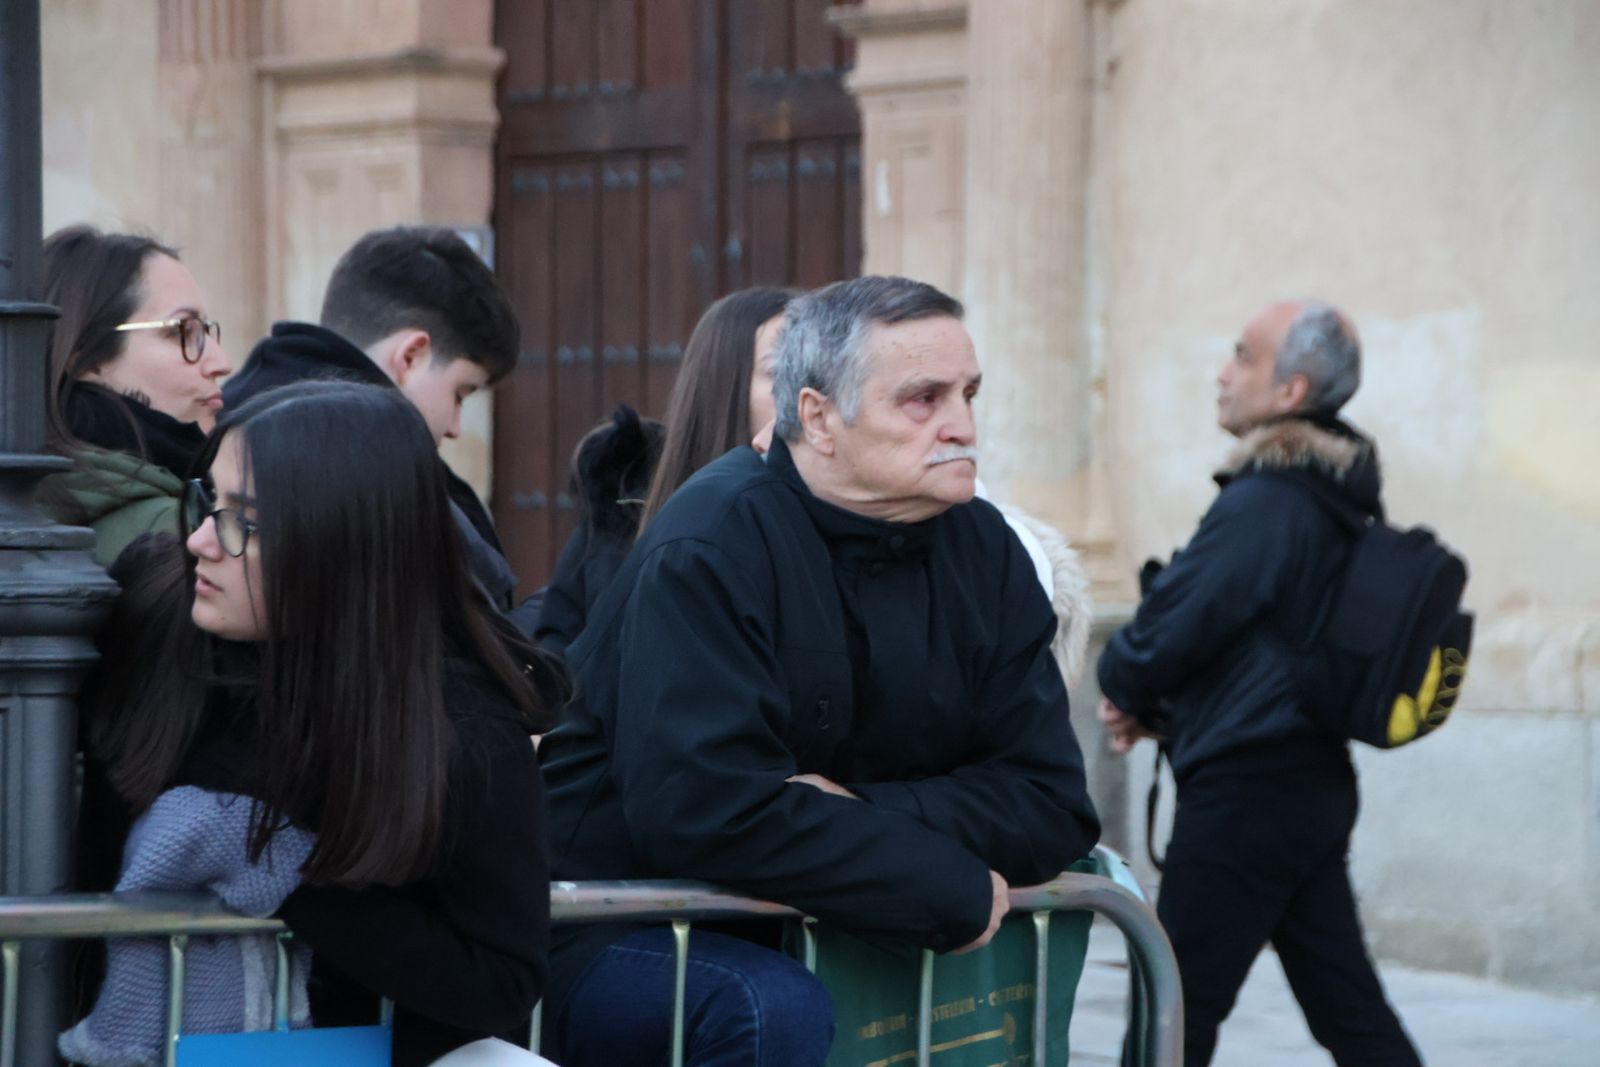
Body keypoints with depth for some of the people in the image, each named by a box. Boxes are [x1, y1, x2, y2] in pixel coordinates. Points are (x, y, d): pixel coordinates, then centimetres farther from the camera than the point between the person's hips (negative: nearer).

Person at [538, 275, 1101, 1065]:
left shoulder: (981, 549, 3)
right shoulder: (713, 544, -16)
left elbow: (1051, 801, -3)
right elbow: (703, 808, -29)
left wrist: (860, 814, -21)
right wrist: (952, 889, -22)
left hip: (820, 934, 7)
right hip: (620, 939, -6)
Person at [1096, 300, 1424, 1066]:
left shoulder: (1264, 502, -19)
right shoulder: (1336, 498, 11)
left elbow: (1173, 622, -18)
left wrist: (1126, 692, 4)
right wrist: (1155, 707, 9)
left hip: (1245, 794, -9)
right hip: (1314, 783, 9)